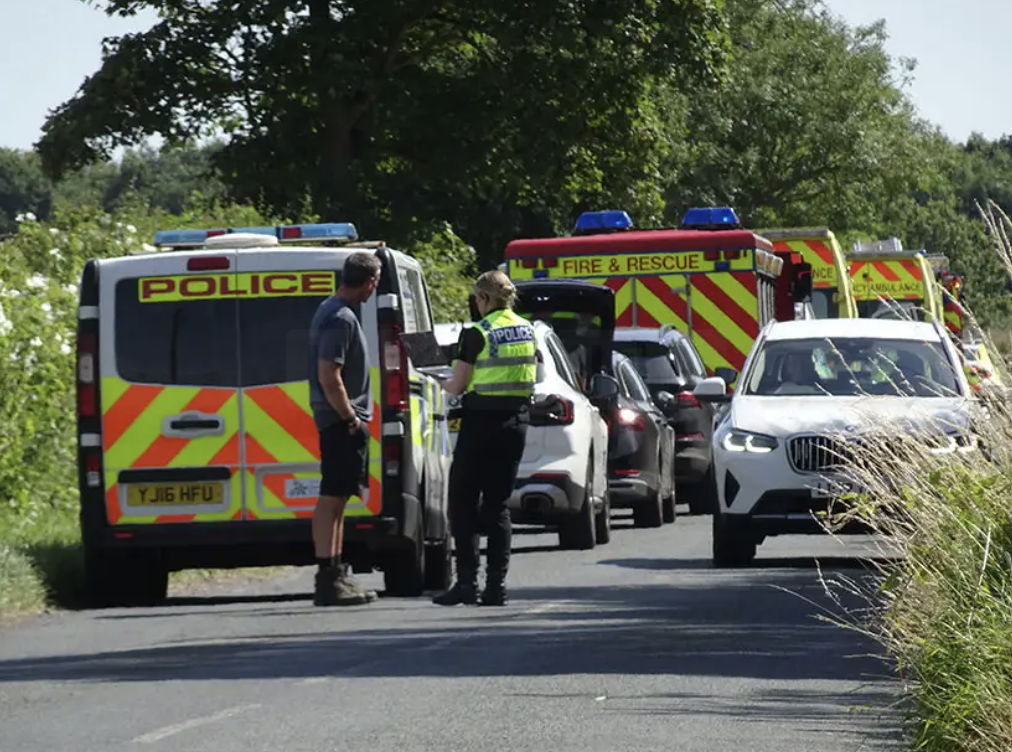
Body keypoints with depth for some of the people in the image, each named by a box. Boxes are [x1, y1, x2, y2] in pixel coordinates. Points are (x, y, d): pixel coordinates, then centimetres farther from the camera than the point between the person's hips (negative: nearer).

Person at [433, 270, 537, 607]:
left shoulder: (477, 334, -12)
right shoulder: (527, 330, 7)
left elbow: (458, 385, -10)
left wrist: (447, 385, 12)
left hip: (482, 422, -6)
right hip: (516, 421, 6)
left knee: (463, 504, 1)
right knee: (497, 504, 10)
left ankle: (467, 582, -7)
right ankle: (496, 585, 4)